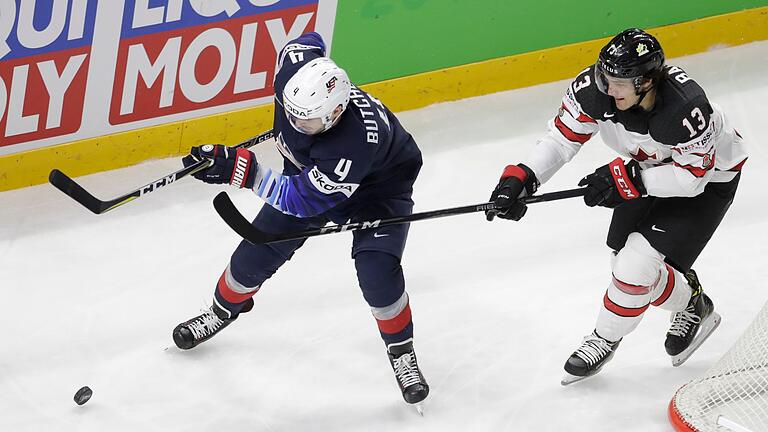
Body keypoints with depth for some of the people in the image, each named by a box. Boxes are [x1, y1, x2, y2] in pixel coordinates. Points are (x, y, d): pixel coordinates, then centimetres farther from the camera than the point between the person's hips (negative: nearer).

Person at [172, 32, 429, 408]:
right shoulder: (295, 68, -31)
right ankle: (223, 310, 36)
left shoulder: (357, 140, -47)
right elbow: (309, 41, -5)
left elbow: (304, 198, -39)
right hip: (310, 169, 6)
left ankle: (401, 351, 3)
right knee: (258, 251, 5)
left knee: (376, 271, -24)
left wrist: (241, 169, -46)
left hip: (379, 183, -6)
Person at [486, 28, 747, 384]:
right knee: (625, 263, 8)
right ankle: (691, 306, 35)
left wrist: (626, 178, -36)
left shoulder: (686, 107, -41)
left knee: (636, 266, -15)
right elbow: (562, 138, -15)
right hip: (649, 169, 6)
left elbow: (692, 176, -30)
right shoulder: (594, 88, -26)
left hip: (710, 179, -6)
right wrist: (519, 178, -28)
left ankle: (606, 337, 12)